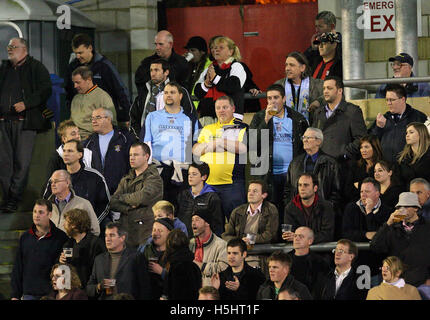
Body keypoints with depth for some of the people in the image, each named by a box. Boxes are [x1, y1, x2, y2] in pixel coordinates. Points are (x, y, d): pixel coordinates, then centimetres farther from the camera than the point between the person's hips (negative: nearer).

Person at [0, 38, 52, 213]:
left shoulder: (36, 68, 4)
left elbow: (46, 90, -5)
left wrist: (26, 103, -14)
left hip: (25, 121, -4)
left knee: (22, 162, -7)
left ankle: (14, 197, -3)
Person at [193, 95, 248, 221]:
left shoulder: (242, 128, 6)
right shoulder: (207, 129, 21)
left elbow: (244, 148, -10)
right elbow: (196, 150, 14)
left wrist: (220, 141, -6)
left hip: (232, 184, -4)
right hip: (207, 182, 4)